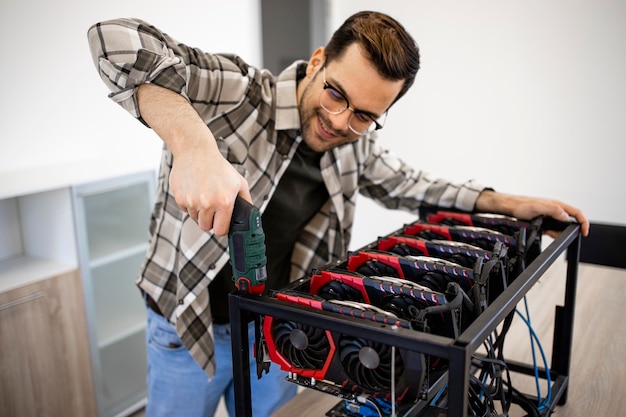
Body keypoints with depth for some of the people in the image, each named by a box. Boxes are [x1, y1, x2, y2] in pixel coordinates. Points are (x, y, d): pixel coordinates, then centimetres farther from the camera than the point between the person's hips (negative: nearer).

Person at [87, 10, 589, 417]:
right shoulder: (236, 92, -24)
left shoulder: (356, 143, -5)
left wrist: (511, 204, 4)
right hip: (187, 326, -4)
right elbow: (117, 41, -35)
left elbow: (408, 185, 11)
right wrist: (195, 145, -51)